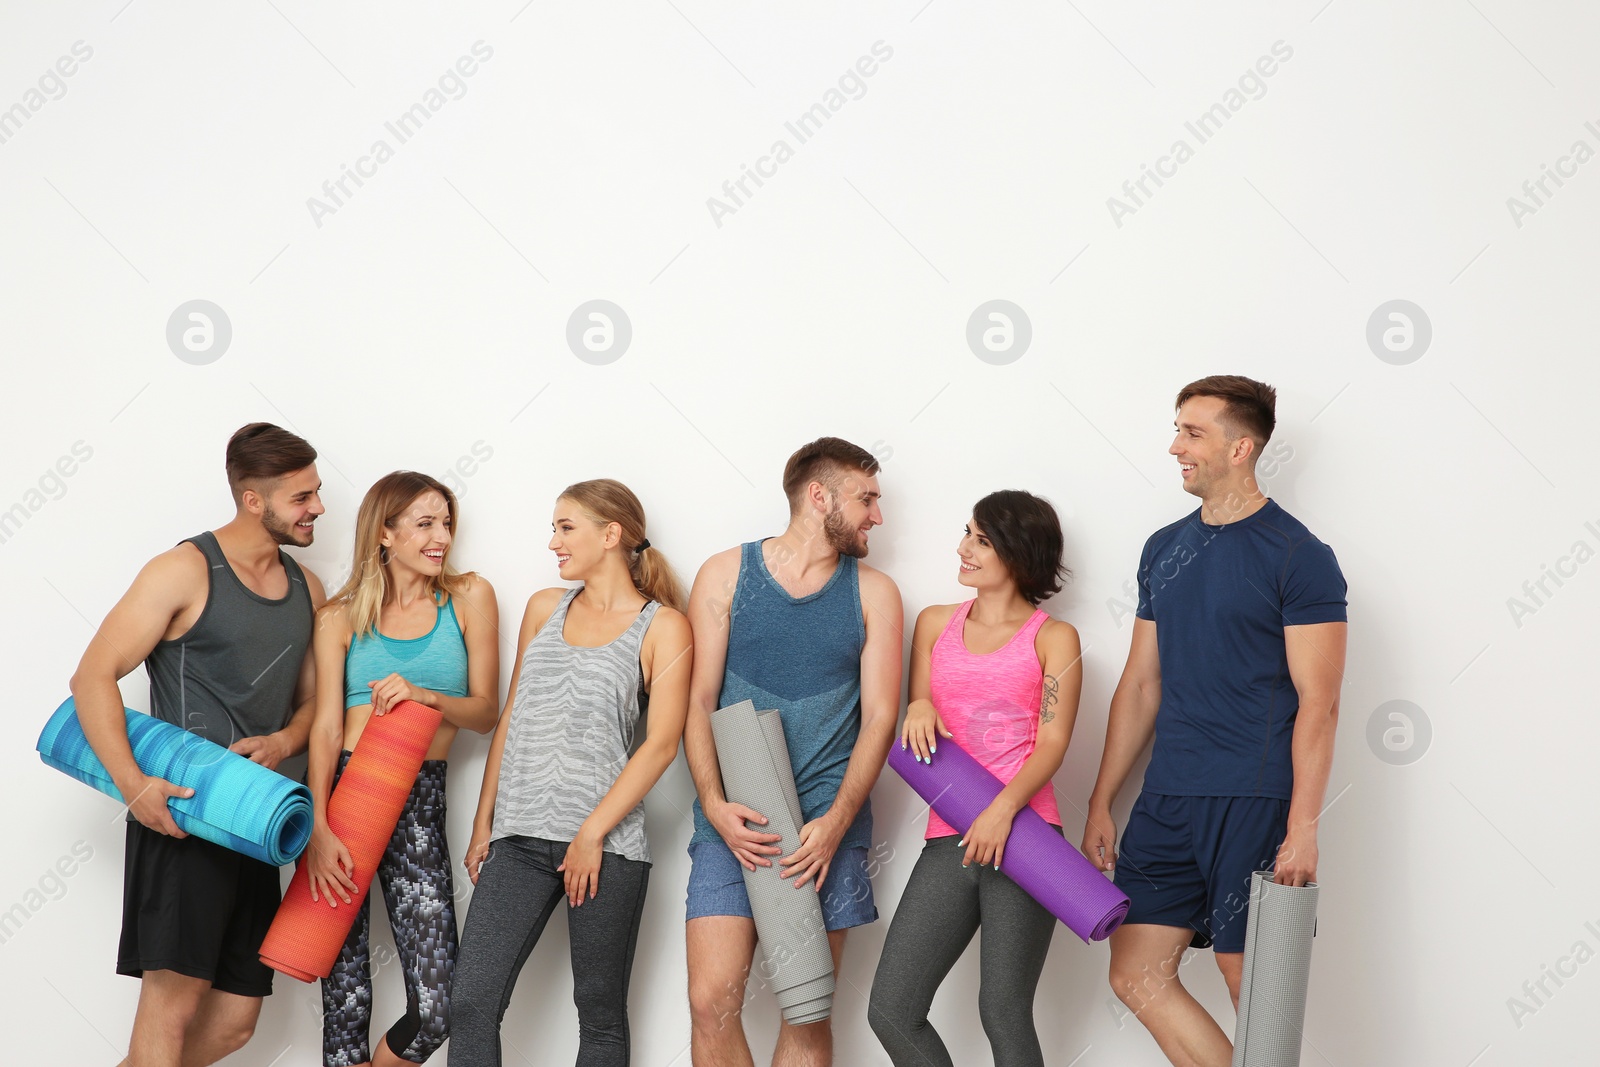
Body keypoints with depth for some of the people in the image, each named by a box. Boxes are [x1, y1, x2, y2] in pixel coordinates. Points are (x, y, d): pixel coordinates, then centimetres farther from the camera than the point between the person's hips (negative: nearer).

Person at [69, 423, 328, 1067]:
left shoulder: (306, 588, 15)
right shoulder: (188, 570, -7)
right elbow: (93, 676, -10)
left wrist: (284, 742, -3)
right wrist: (132, 784, -22)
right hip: (180, 815, -7)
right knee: (173, 1002, -15)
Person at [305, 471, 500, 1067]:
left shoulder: (469, 597, 8)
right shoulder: (341, 618, 7)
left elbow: (484, 712, 9)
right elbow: (326, 726, -2)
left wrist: (424, 695, -12)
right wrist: (318, 827, -15)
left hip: (420, 801, 0)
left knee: (435, 1013, -9)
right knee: (346, 1000, 0)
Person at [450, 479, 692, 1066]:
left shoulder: (664, 627, 1)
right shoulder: (544, 607, 16)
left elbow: (661, 743, -6)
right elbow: (510, 719, 18)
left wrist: (592, 833, -12)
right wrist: (483, 825, 14)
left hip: (606, 844, -4)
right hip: (518, 839, 4)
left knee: (601, 1015, 4)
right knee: (473, 1001, -6)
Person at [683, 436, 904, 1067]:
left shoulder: (873, 593, 9)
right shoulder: (725, 576, 6)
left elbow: (879, 716, 3)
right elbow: (698, 702, 3)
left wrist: (836, 821, -11)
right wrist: (715, 805, -12)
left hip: (827, 823, 1)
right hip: (732, 822, -1)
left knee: (808, 1013, 0)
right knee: (712, 1002, -8)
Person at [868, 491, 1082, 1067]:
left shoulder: (1053, 639, 5)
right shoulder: (935, 624, 17)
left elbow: (1052, 741, -4)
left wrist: (1004, 808, -20)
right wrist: (918, 708, -2)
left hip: (1020, 830, -4)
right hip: (948, 840, 4)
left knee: (1003, 1012, -8)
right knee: (891, 1010, -4)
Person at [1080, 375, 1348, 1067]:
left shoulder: (1296, 556, -6)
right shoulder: (1164, 549, 13)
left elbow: (1317, 703, -10)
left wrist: (1302, 827, -17)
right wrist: (1101, 803, 14)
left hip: (1256, 802, -6)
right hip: (1167, 800, 7)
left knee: (1250, 979, -1)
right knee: (1136, 973, 5)